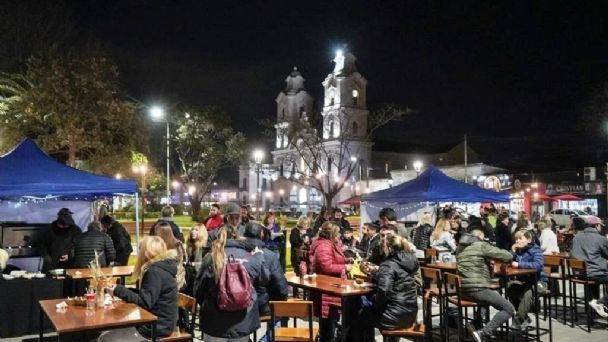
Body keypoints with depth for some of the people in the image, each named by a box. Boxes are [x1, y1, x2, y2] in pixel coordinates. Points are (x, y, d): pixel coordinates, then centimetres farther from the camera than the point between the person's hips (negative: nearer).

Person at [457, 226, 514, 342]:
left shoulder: (461, 247, 18)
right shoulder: (482, 245, -3)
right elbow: (508, 257, -3)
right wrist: (494, 255, 18)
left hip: (462, 289, 8)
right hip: (477, 289, -8)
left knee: (490, 296, 36)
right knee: (509, 309, 0)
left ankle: (476, 325, 23)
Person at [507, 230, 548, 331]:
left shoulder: (535, 250, -13)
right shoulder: (518, 251, 4)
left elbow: (538, 265, -31)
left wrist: (519, 264, -32)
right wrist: (513, 252, -11)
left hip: (538, 280, -6)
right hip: (523, 280, 6)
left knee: (528, 292, -33)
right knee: (510, 286, -17)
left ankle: (518, 319, -18)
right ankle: (524, 317, -4)